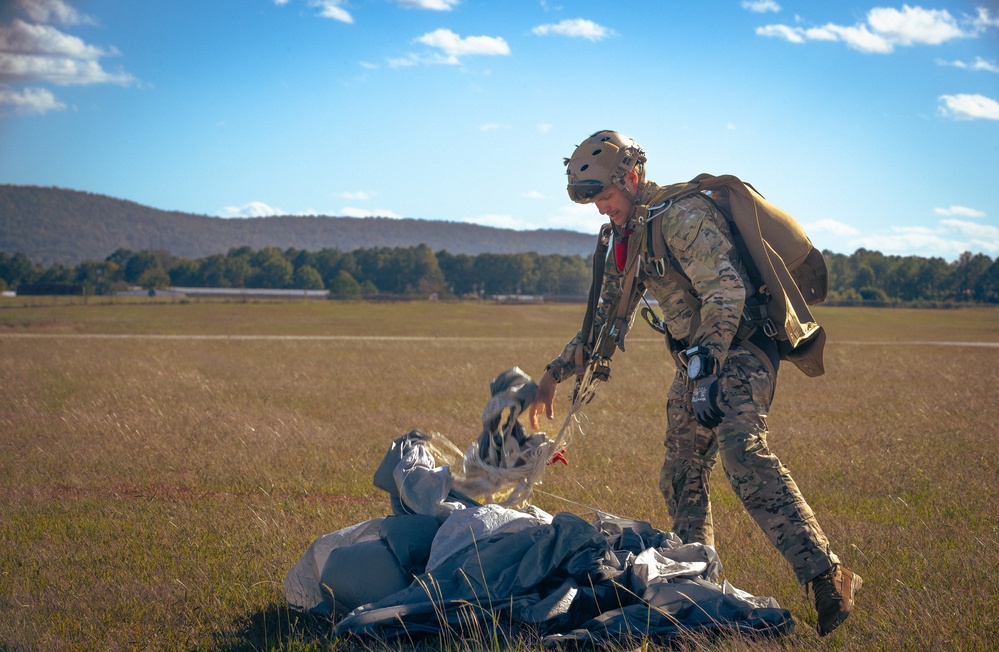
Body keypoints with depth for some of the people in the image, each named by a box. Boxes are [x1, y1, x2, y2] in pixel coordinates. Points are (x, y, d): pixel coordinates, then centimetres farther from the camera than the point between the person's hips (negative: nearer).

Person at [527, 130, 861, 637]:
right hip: (696, 360, 10)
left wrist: (706, 372, -30)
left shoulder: (683, 214, -15)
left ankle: (825, 576, -34)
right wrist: (554, 374, 23)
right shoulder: (630, 237, 15)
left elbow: (725, 294, -24)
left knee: (743, 455, -28)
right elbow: (607, 317, 25)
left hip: (739, 349, -10)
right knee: (681, 477, 8)